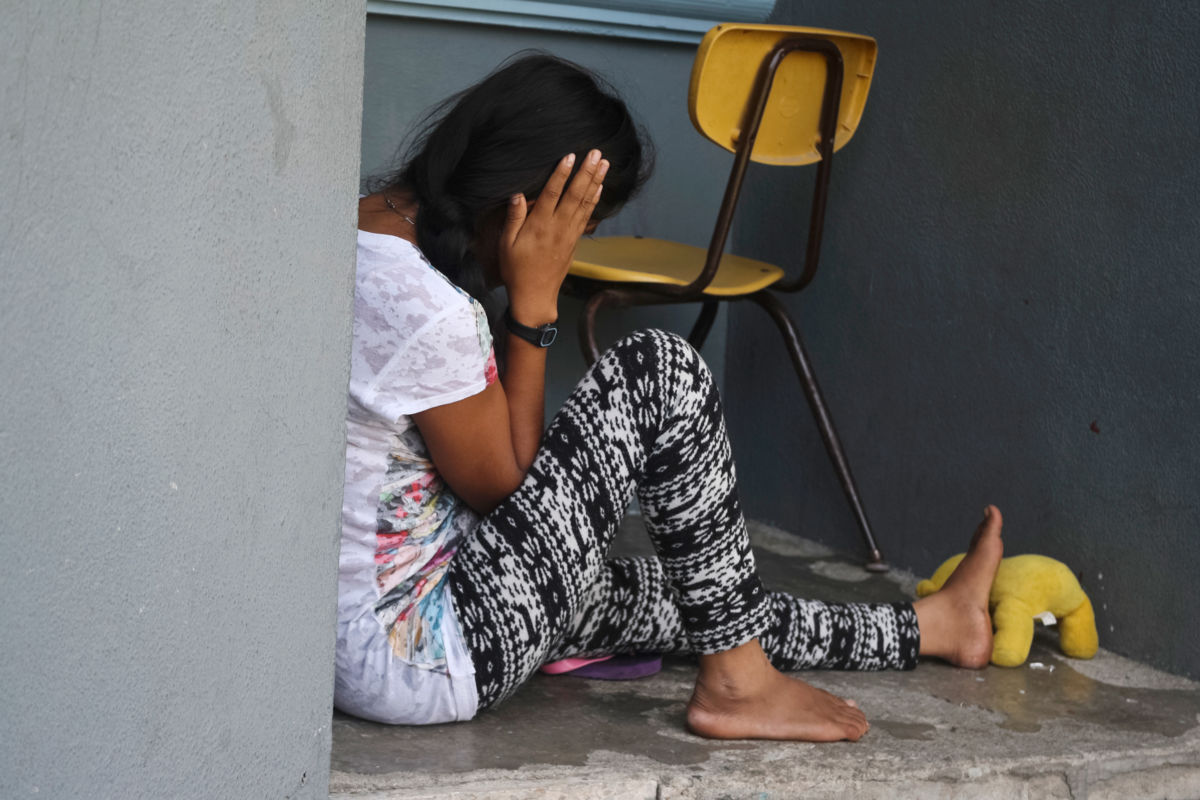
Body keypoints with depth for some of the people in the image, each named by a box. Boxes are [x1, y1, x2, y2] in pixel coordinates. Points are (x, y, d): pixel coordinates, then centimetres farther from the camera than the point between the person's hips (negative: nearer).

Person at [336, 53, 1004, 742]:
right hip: (419, 659, -10)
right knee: (661, 373, -11)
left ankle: (926, 628, 42)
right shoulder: (425, 306, -25)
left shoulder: (372, 221, 5)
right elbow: (502, 485, -10)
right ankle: (738, 683, 3)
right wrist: (534, 299, -12)